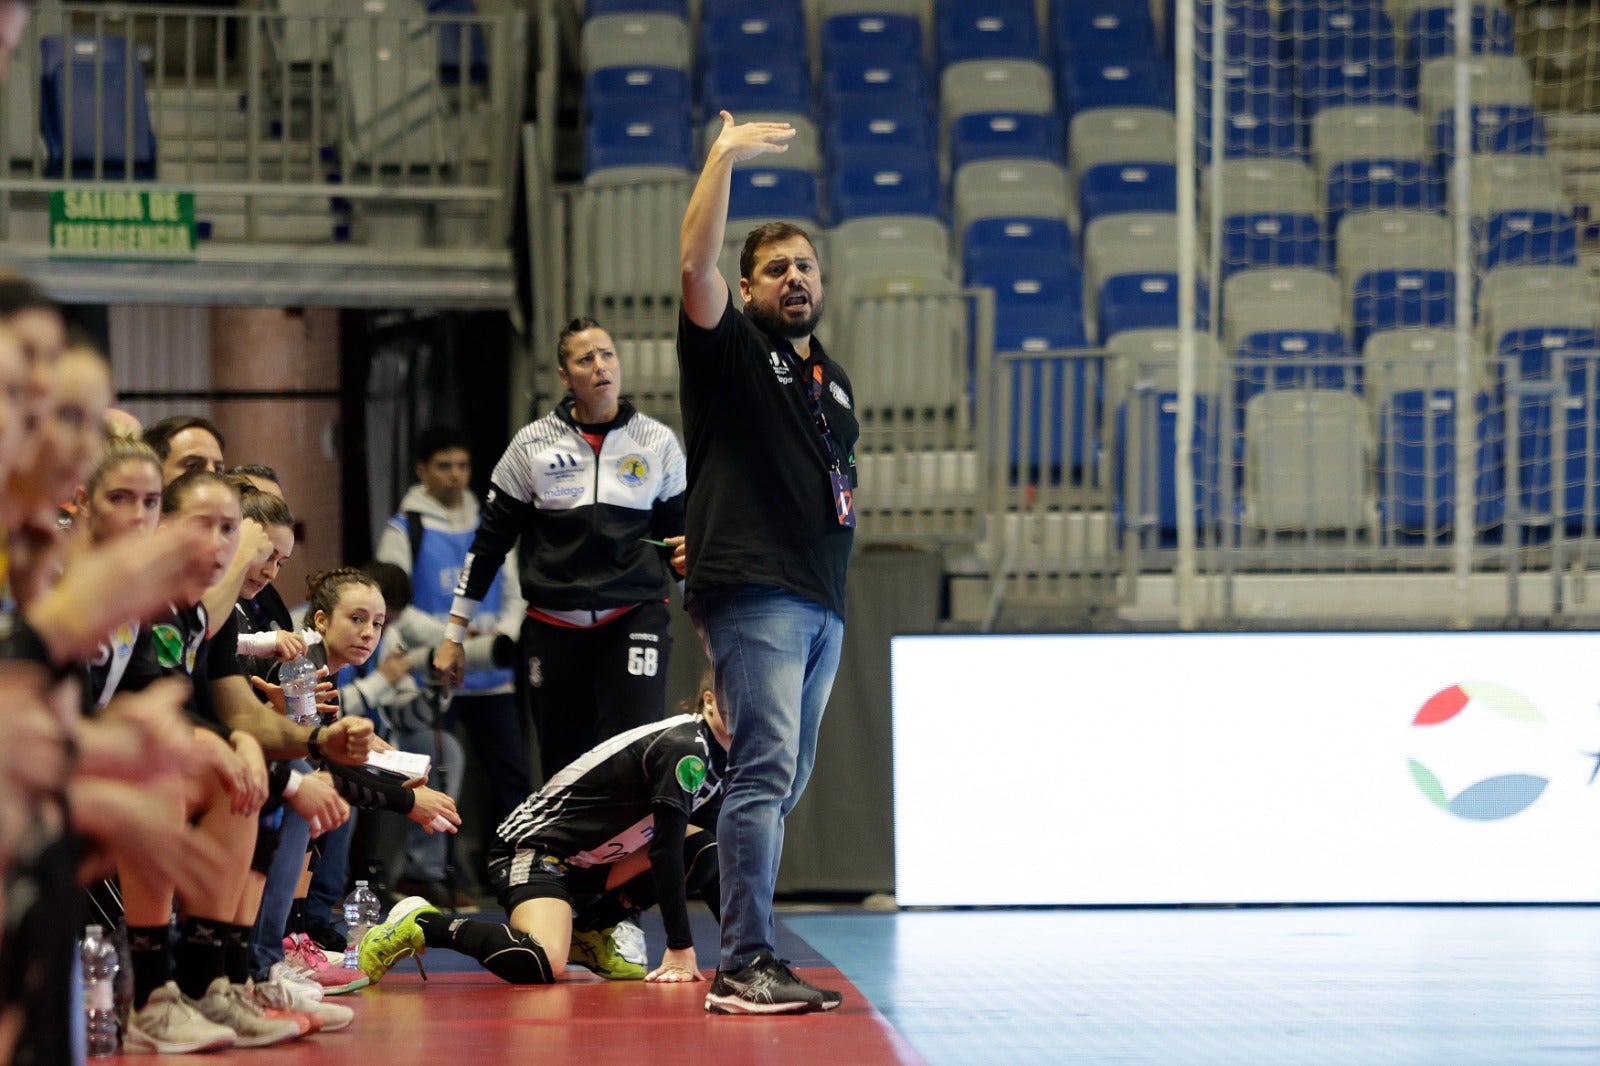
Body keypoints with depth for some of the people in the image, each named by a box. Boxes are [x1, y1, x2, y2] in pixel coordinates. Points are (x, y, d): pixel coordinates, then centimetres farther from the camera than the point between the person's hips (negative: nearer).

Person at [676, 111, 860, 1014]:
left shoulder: (834, 380, 23)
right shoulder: (731, 348, 2)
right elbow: (696, 262, -13)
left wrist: (844, 502, 16)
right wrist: (726, 157, -13)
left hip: (823, 600, 8)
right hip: (754, 591, -8)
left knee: (787, 779, 8)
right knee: (765, 769, -17)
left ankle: (746, 955, 12)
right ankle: (745, 966, -19)